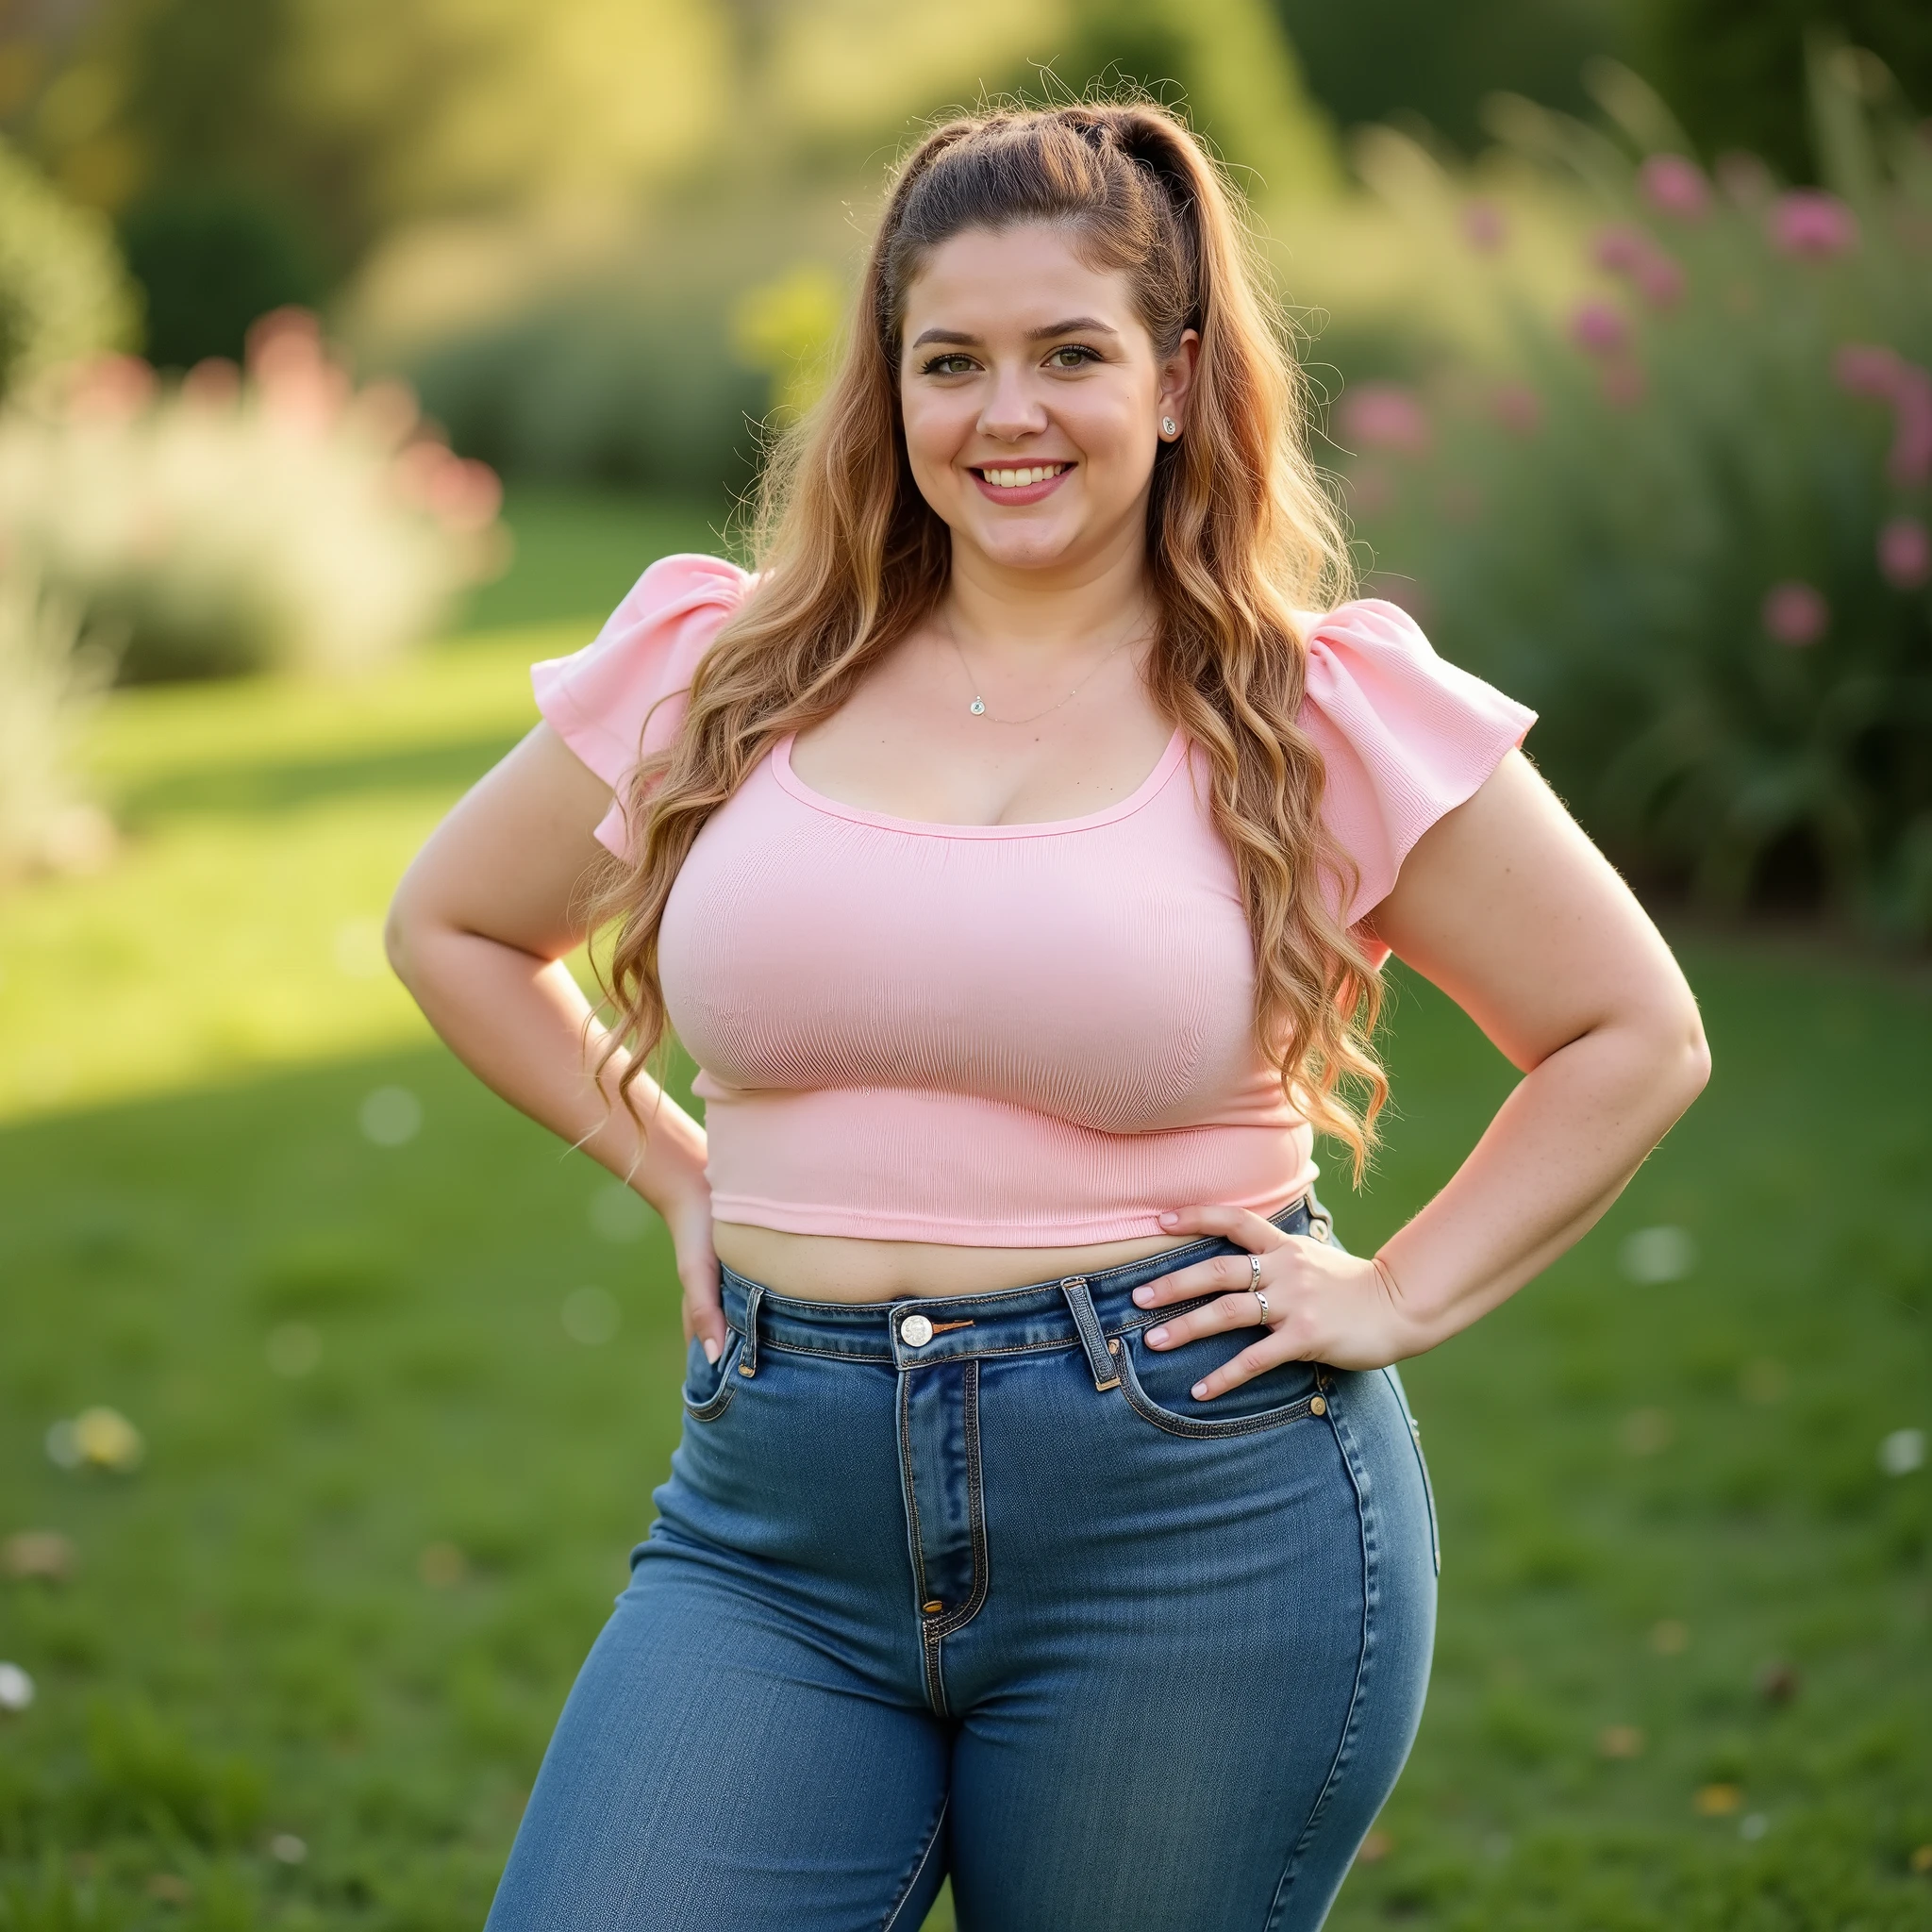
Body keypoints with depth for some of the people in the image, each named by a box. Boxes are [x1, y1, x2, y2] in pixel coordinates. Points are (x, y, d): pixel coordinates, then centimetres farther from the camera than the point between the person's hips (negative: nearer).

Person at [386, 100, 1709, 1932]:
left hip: (1195, 1527, -2)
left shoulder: (1322, 711, -2)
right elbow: (450, 924, 21)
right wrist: (675, 1174, 11)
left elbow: (1634, 1037, 8)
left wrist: (1398, 1295, -1)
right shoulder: (724, 673, 5)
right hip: (780, 1521, 2)